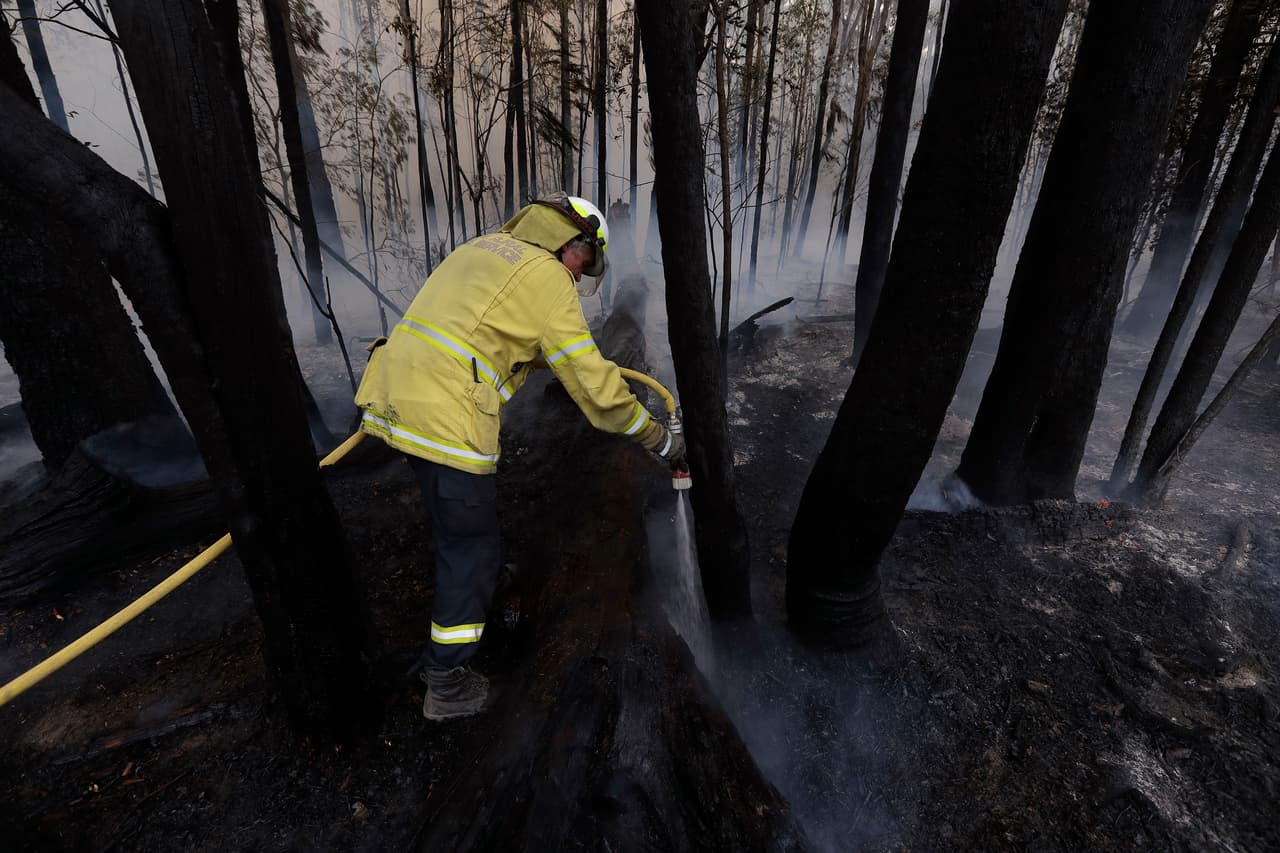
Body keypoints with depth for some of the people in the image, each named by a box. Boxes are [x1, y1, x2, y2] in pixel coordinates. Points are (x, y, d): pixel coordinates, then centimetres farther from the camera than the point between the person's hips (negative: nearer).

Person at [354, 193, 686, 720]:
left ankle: (481, 608, 47)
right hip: (445, 420, -9)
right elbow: (592, 382, -8)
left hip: (395, 399, 9)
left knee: (461, 528, 25)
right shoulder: (548, 277, -7)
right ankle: (447, 686, 20)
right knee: (470, 548, 6)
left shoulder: (484, 247, 20)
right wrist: (660, 438, 0)